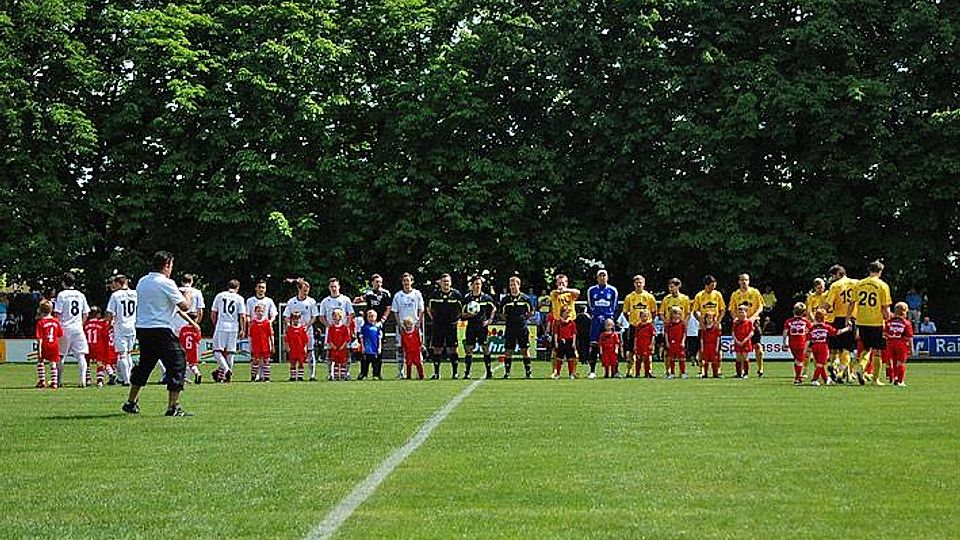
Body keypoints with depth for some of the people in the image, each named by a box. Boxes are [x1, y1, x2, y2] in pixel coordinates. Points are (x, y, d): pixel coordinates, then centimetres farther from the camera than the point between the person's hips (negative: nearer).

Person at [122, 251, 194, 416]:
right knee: (177, 363, -2)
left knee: (144, 364, 21)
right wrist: (188, 298, 11)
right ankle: (173, 407, -7)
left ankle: (131, 402, 25)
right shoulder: (167, 283, -10)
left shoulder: (141, 282, 11)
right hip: (161, 330, -8)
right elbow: (184, 306, -11)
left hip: (141, 328, 8)